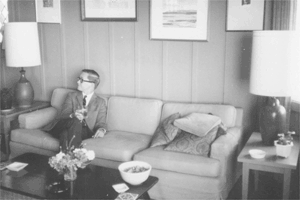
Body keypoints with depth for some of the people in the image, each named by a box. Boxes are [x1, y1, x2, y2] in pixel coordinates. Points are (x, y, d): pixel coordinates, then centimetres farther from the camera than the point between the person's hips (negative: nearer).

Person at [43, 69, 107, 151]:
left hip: (84, 132, 0)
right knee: (76, 121, -36)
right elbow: (63, 115, 3)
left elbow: (101, 123, 8)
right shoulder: (71, 96, 18)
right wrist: (72, 115, -23)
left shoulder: (100, 102, 15)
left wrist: (101, 130, -19)